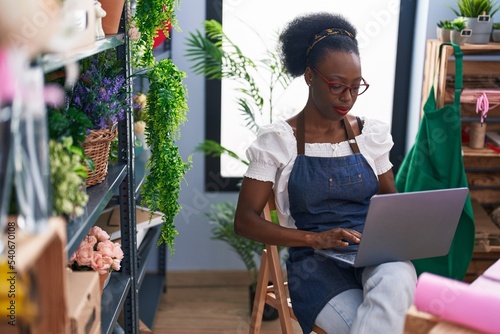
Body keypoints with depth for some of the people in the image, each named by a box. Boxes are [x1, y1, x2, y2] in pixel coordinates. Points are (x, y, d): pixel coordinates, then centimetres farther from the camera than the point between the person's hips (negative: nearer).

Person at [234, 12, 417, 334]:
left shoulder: (372, 132, 8)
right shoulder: (278, 139, -2)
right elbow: (245, 220, -5)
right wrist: (315, 238, -19)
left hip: (375, 254, 3)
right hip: (315, 261, -3)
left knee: (397, 280, -34)